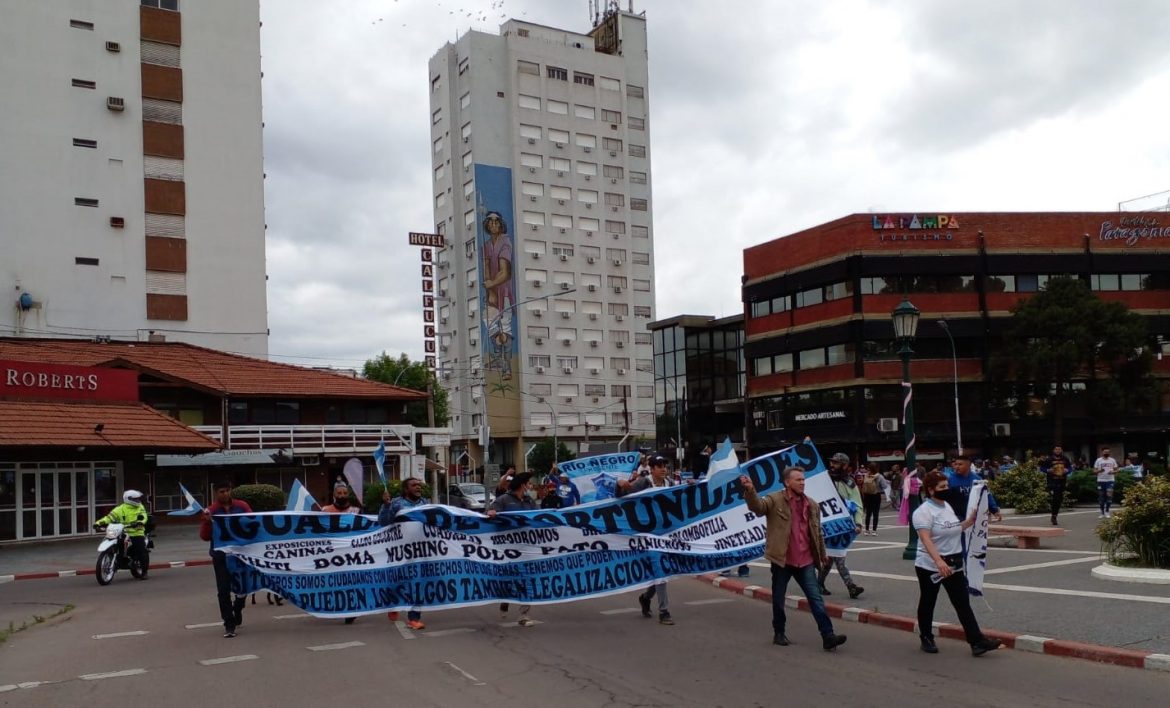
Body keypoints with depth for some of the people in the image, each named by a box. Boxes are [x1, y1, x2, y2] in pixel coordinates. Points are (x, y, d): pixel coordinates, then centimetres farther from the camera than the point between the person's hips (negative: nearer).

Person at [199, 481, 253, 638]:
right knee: (223, 591, -4)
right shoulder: (212, 511, -4)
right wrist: (207, 522, -20)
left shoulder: (242, 506, 1)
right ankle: (229, 624, 5)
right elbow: (205, 537, -4)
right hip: (221, 556, -2)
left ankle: (237, 609, 40)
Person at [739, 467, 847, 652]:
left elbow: (817, 532, 20)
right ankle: (779, 633, 26)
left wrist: (822, 554, 28)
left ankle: (828, 636, -3)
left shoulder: (812, 505, 9)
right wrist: (750, 490, -44)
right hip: (782, 560, -3)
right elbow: (757, 506, -25)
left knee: (816, 598, -2)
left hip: (806, 561, 3)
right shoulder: (775, 500, -6)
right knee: (778, 599, 9)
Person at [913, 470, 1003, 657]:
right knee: (927, 603, 8)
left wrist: (971, 519, 7)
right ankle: (926, 639, 21)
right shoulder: (924, 511, -16)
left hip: (954, 565, 7)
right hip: (930, 566, -7)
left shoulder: (947, 506, 9)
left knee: (963, 603, 0)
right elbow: (926, 539, -28)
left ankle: (977, 642, -3)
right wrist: (939, 561, -41)